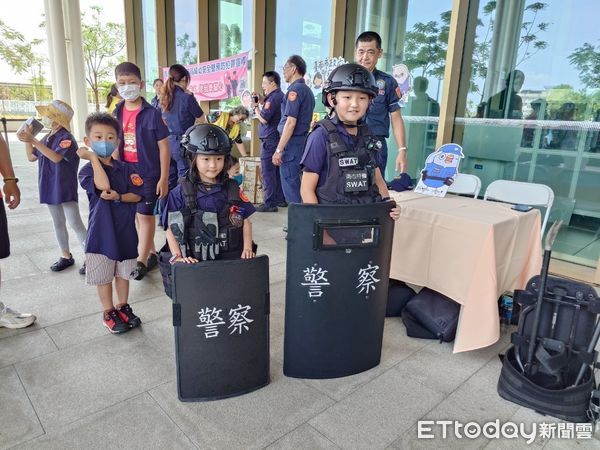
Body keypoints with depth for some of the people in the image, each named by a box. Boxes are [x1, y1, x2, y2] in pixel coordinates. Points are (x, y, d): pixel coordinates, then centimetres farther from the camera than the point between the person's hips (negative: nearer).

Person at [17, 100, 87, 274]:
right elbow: (32, 157, 18)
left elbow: (56, 157, -28)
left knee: (75, 223, -6)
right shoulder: (46, 139, 10)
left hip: (66, 189, -8)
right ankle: (66, 256, 25)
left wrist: (33, 140, -27)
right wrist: (27, 139, 5)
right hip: (50, 189, 8)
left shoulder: (66, 138, -14)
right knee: (58, 223, 14)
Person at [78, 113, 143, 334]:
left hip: (125, 229, 3)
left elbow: (137, 195, -2)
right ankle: (108, 312, 26)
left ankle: (123, 307, 34)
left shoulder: (126, 169, 1)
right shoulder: (87, 170, -8)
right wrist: (94, 158, -21)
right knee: (103, 276, 9)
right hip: (101, 231, -3)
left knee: (123, 273, 17)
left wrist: (119, 197, -19)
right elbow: (103, 186, -27)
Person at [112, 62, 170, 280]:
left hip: (148, 173, -6)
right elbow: (115, 144, 14)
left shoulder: (152, 113, -10)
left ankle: (141, 261, 6)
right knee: (135, 215, 13)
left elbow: (163, 147, -10)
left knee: (145, 215, -1)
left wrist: (163, 178, -12)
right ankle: (151, 254, 27)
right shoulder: (117, 113, 6)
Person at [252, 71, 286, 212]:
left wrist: (255, 107, -3)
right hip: (277, 138, 10)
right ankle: (281, 199, 22)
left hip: (270, 140, -10)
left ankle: (269, 203, -7)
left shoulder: (274, 97, -14)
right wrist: (259, 98, 10)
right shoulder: (279, 95, 16)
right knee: (277, 171, 14)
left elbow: (264, 119, -18)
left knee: (267, 172, -8)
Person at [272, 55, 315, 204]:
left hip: (292, 143, -9)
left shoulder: (295, 89, -12)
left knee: (290, 185, -4)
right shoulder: (307, 90, 16)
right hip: (302, 141, 9)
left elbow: (290, 122, -19)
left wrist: (278, 150, -19)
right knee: (297, 185, 15)